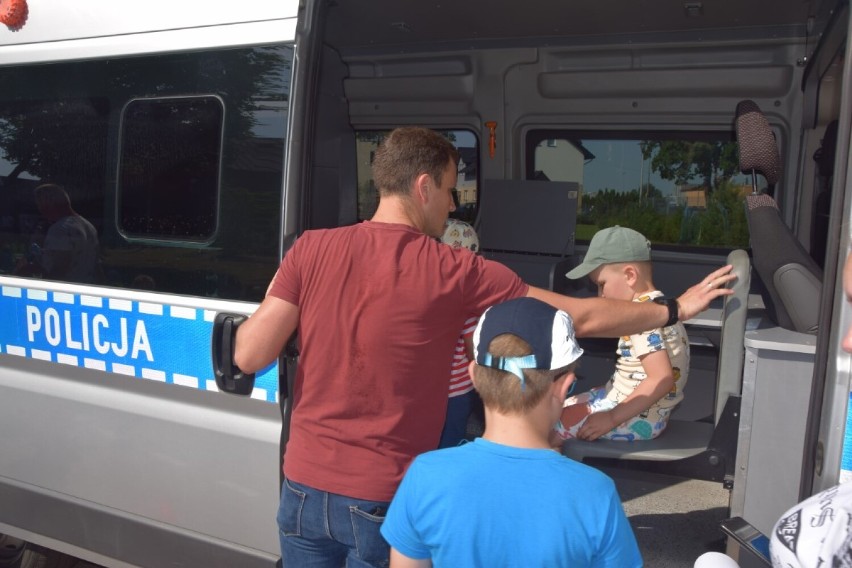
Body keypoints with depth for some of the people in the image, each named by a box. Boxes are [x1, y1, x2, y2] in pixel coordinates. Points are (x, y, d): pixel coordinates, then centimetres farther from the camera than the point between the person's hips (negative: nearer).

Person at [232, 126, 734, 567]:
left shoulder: (312, 248, -6)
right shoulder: (456, 273, -11)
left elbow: (249, 357, -6)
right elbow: (581, 317, -4)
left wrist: (274, 296, 14)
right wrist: (674, 309, 10)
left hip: (305, 487, 3)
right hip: (384, 500, -2)